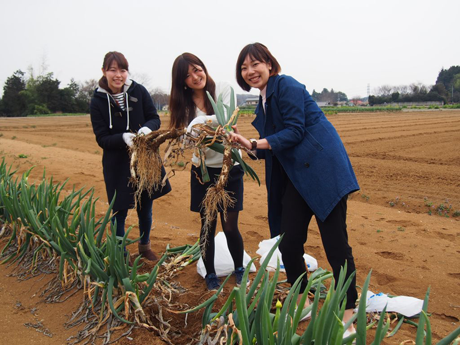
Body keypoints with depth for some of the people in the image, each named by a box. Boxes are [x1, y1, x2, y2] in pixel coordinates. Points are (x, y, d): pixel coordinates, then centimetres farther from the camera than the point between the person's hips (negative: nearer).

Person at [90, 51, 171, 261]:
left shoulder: (139, 91, -7)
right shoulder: (98, 101, -9)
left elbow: (155, 118, -2)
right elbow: (102, 139, -10)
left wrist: (147, 128, -25)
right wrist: (123, 138, -29)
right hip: (117, 164, -2)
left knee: (146, 206, 16)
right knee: (120, 210, 5)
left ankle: (145, 246, 40)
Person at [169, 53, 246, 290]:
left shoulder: (222, 89, -4)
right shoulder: (185, 104, 3)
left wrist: (201, 121, -32)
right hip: (203, 170, 2)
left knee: (230, 226, 2)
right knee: (208, 225, 6)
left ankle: (239, 269, 27)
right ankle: (210, 274, 25)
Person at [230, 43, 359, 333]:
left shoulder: (287, 86, -8)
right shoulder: (264, 101, 17)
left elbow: (294, 131, -16)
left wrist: (256, 143, -18)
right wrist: (248, 144, 2)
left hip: (323, 170, -8)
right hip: (296, 176, 8)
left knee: (336, 243, -3)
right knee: (288, 244, 7)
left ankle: (348, 315, 10)